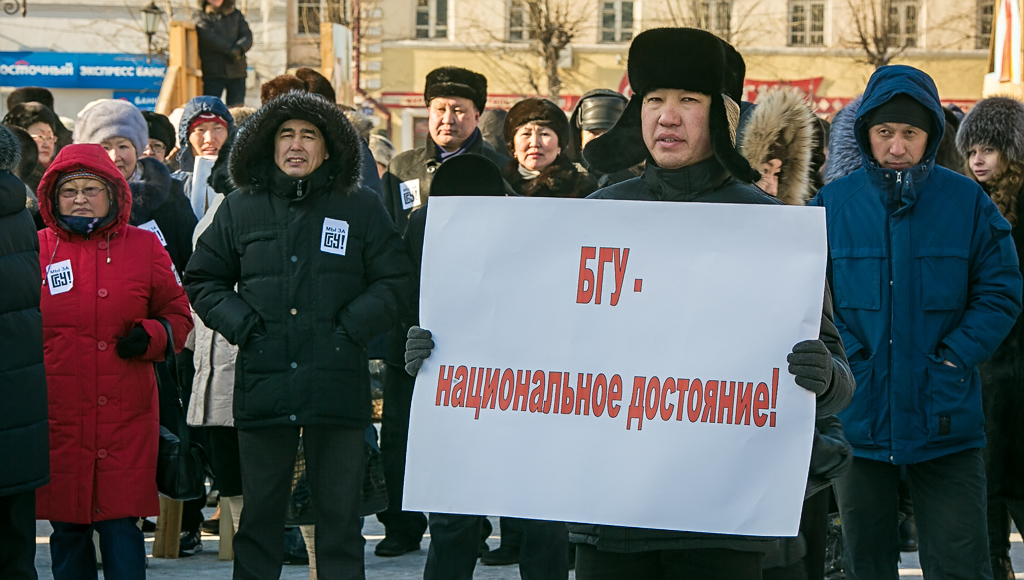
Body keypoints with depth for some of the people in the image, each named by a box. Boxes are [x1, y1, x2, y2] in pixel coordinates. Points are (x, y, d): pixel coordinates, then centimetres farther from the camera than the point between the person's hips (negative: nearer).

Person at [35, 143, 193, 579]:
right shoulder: (36, 249, 5)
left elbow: (177, 314, 14)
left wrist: (150, 337, -7)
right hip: (57, 417, 1)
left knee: (120, 524, -4)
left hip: (125, 414, -1)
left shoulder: (144, 246, 6)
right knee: (67, 527, 6)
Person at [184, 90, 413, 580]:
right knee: (259, 512, 6)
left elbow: (395, 283, 7)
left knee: (339, 512, 3)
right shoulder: (240, 210, 10)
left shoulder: (361, 208, 6)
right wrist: (238, 322, 1)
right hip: (263, 387, 1)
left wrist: (351, 326, -6)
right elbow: (202, 280, 18)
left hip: (337, 387, -1)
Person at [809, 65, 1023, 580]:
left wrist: (953, 359, -12)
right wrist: (840, 360, -13)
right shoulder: (833, 204, 2)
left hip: (944, 423, -1)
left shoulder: (967, 203, 0)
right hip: (859, 418, 2)